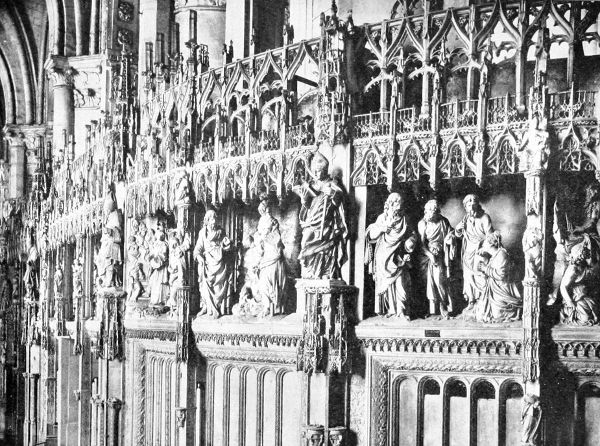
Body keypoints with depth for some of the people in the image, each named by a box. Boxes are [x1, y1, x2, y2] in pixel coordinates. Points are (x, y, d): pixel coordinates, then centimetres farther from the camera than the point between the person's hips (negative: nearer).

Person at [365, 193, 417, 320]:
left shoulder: (403, 219, 10)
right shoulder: (382, 218, 8)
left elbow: (411, 235, 11)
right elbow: (371, 235, 3)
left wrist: (410, 241, -10)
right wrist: (382, 228, -15)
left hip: (398, 258, 0)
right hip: (384, 256, 1)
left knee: (401, 284, -11)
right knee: (387, 284, -1)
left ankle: (402, 311, -11)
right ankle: (391, 309, 6)